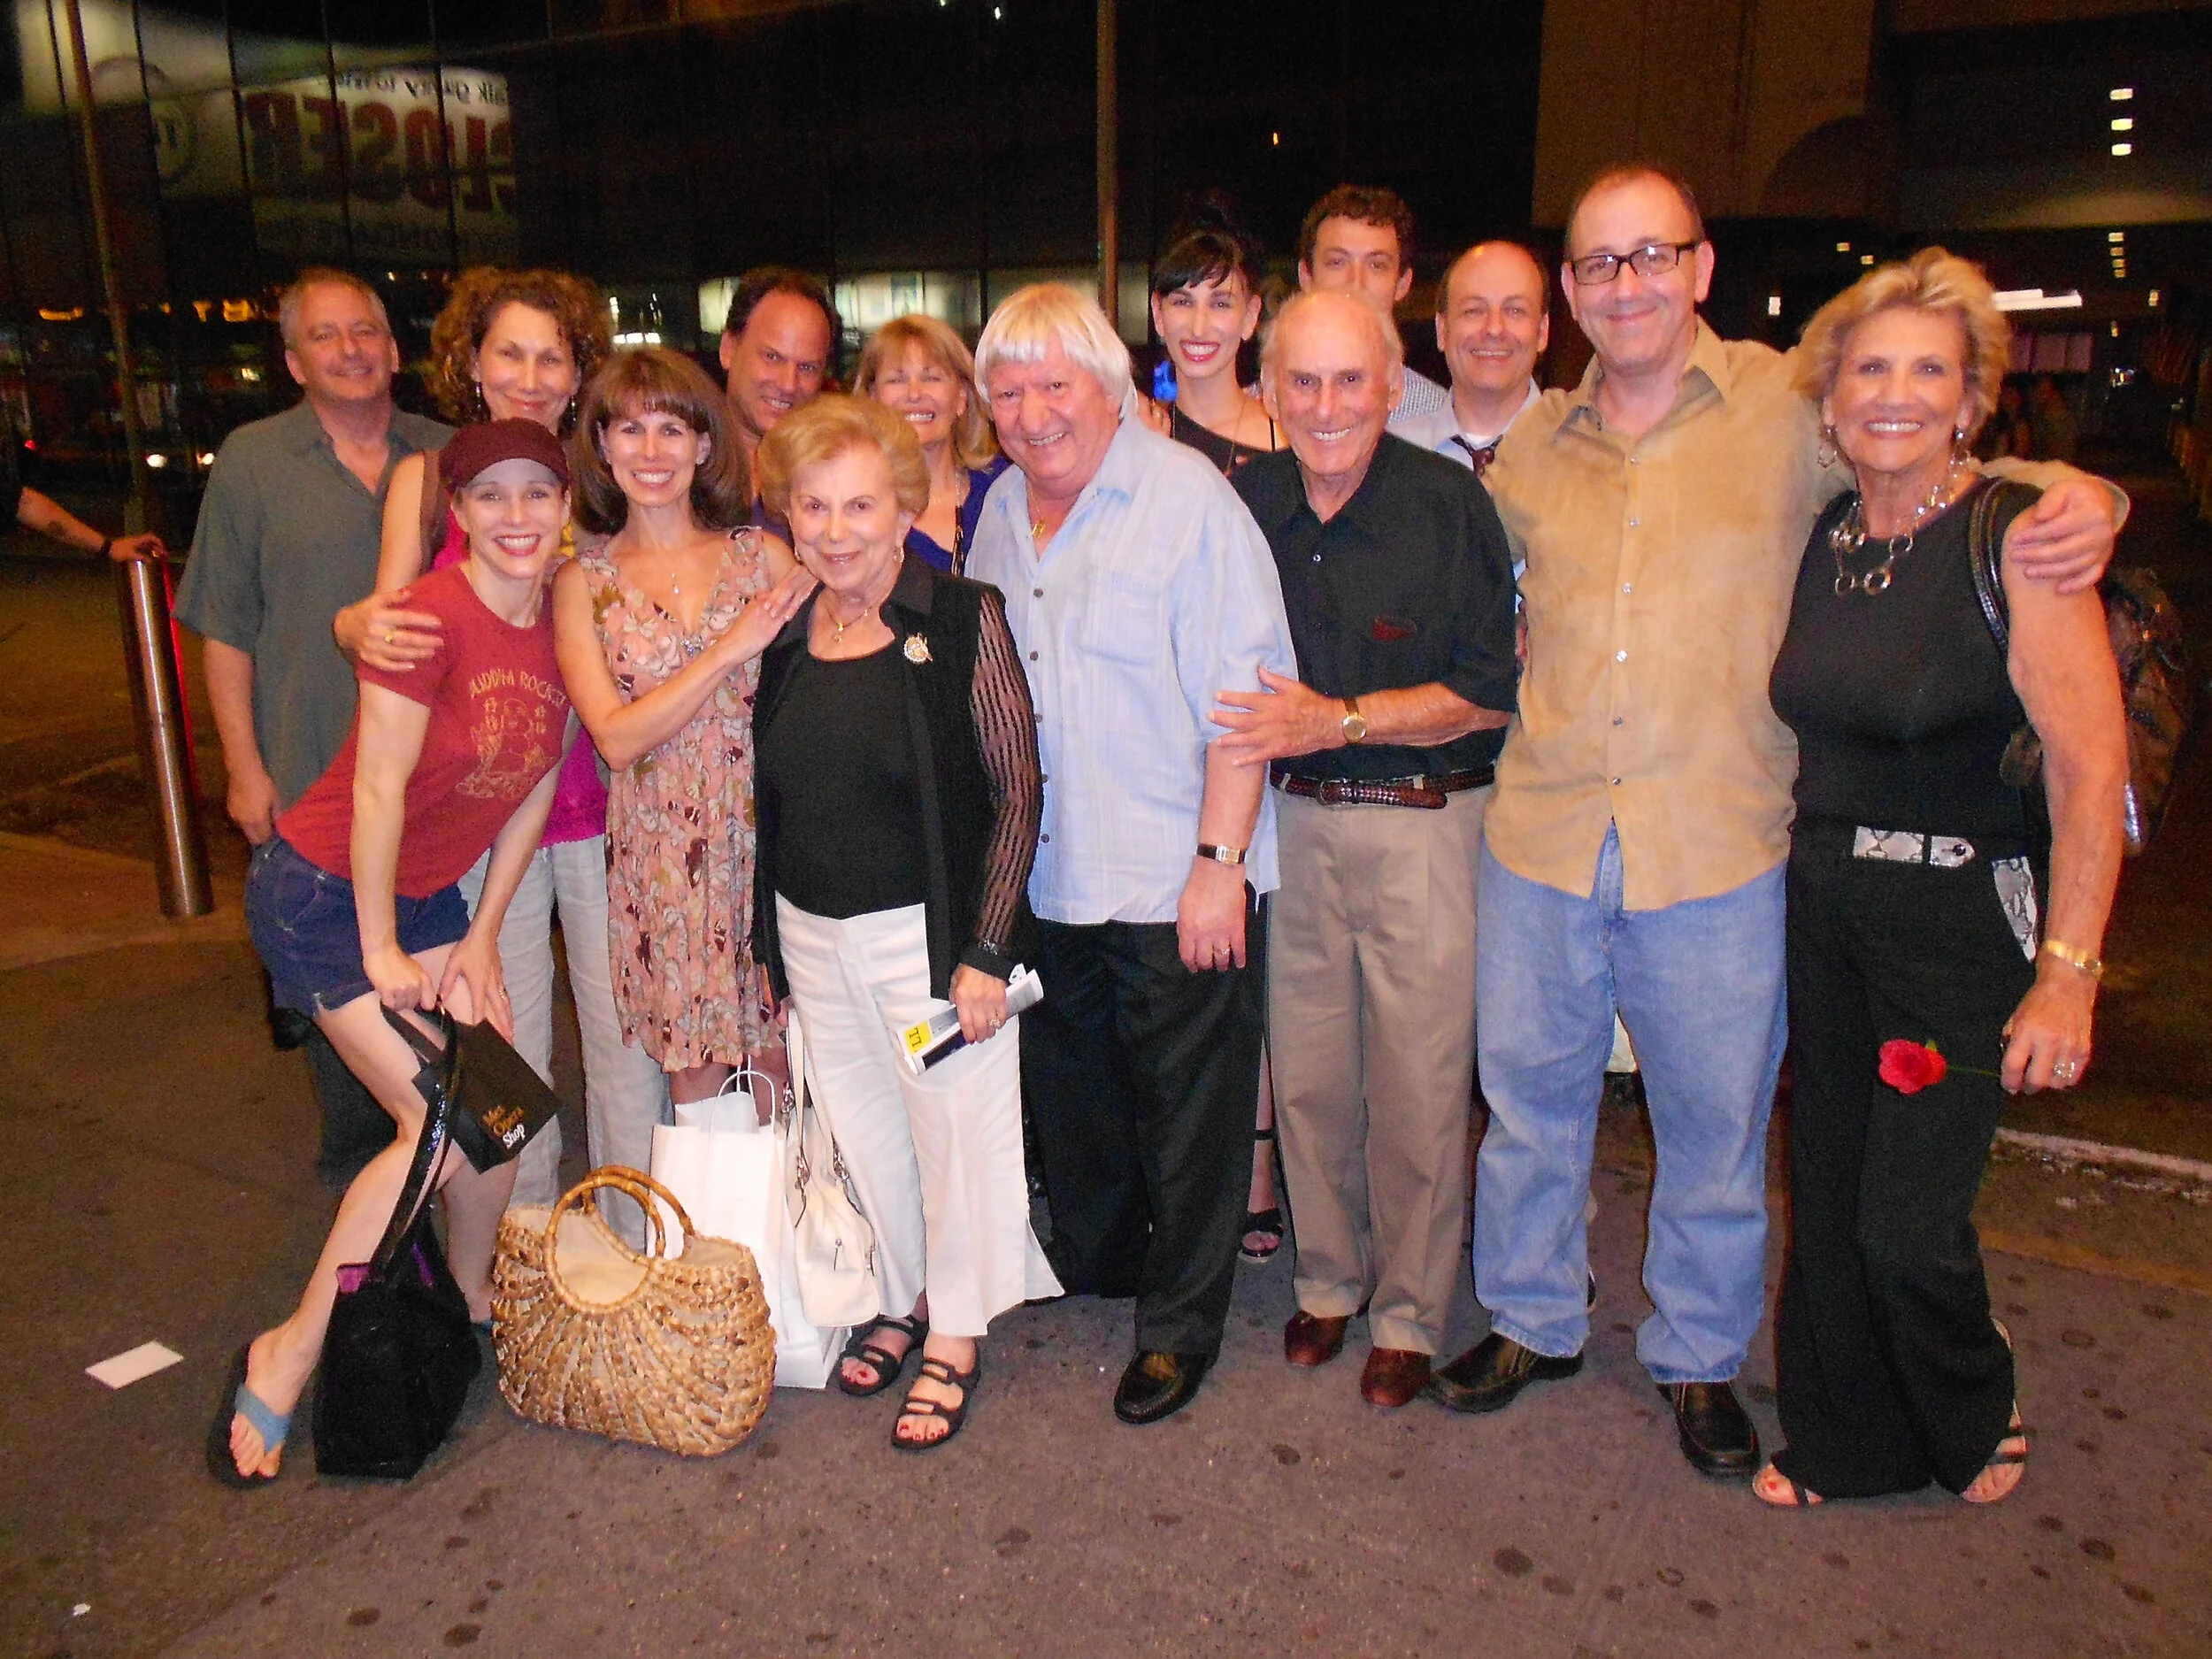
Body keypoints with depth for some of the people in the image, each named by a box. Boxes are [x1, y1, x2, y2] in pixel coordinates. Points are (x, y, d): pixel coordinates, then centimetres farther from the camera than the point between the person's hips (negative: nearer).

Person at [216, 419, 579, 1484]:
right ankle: (289, 1356, 4)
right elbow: (378, 791, -21)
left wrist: (481, 938, 3)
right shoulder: (431, 618, -25)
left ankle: (472, 1299, 29)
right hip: (322, 890, -6)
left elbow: (534, 791, 2)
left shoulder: (562, 627, -4)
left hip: (429, 893, 6)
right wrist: (382, 950, -13)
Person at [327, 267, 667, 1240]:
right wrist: (358, 628, -24)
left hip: (598, 792, 0)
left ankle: (635, 1250, 21)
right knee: (506, 1043, 9)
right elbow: (391, 616, -2)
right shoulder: (426, 479, 4)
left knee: (626, 1026, 4)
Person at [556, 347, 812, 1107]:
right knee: (695, 1073, 7)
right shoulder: (582, 581, 4)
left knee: (778, 1057, 5)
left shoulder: (764, 555, 3)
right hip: (659, 854, 0)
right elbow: (616, 738, -7)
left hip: (766, 836, 0)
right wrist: (729, 651, -13)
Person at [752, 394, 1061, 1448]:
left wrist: (987, 951, -16)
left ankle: (956, 1335, 30)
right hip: (811, 933, 5)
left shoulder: (963, 620, -11)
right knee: (862, 1125, 18)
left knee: (955, 1128, 8)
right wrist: (765, 946, 11)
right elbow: (771, 800, 12)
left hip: (929, 929, -5)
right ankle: (904, 1297, 42)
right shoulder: (784, 634, 4)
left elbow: (1018, 789, -12)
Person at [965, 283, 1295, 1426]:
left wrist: (1220, 860, -19)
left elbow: (1243, 692, -16)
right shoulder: (1000, 511, 9)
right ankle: (1091, 1264, 44)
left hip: (1177, 877, -6)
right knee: (1069, 1085, 21)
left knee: (1187, 1108, 7)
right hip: (1046, 875, 7)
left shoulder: (1187, 496, -12)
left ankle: (1179, 1327, 25)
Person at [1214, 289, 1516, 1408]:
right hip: (1293, 816, 4)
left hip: (1422, 821, -4)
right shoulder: (1248, 502, 3)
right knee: (1305, 1066, 11)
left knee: (1418, 1081, 3)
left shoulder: (1446, 503, -10)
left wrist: (1336, 721, -17)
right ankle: (1327, 1279, 32)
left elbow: (1488, 693, -10)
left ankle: (1409, 1315, 23)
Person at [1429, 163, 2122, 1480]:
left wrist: (2081, 501, -12)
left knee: (1716, 1122, 12)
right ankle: (1533, 1320, 38)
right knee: (1529, 1092, 16)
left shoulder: (1794, 406, -2)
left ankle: (1701, 1357, 36)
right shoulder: (1533, 446, 8)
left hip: (1717, 848, -3)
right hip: (1541, 834, 3)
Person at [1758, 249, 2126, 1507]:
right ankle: (1847, 1443, 35)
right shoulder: (1821, 537, 5)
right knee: (1829, 1198, 13)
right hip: (1822, 904, 6)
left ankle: (1979, 1422, 31)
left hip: (1960, 918, -5)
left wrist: (2068, 969, -19)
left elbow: (2092, 761, -16)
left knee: (1909, 1225, -2)